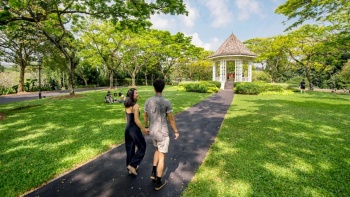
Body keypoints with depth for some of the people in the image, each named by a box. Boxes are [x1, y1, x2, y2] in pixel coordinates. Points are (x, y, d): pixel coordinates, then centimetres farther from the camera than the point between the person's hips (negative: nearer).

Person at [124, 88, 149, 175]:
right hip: (134, 129, -8)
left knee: (130, 148, 19)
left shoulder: (127, 105, 6)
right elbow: (136, 120, -21)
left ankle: (130, 167, 33)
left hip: (127, 128, 8)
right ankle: (132, 165, 12)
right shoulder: (136, 106, -19)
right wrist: (144, 129, -12)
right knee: (142, 147, 12)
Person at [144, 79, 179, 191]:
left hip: (153, 131, 6)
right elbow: (171, 119, -13)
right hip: (162, 133, -5)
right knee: (161, 157, 9)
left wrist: (146, 127, 25)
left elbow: (145, 116, 9)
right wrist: (176, 131, 1)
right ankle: (158, 183, 23)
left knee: (157, 150, 31)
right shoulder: (166, 102, -20)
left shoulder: (148, 101, -4)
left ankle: (153, 173, 31)